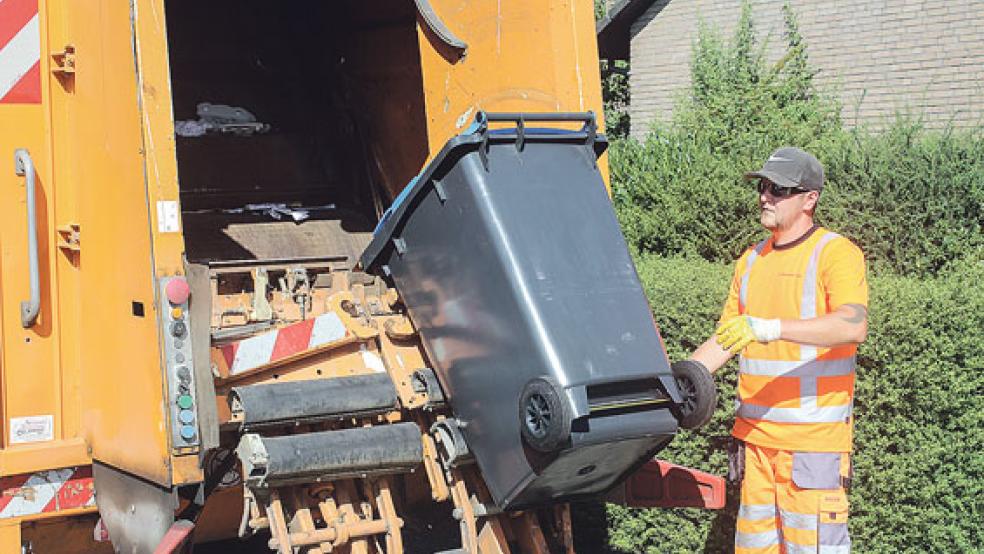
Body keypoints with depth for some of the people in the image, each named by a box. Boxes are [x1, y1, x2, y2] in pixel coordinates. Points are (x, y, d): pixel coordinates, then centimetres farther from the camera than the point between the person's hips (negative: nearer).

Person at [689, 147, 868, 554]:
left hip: (814, 439, -6)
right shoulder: (751, 261, 14)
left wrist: (771, 328, -35)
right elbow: (724, 341, 19)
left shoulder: (837, 253, -7)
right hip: (753, 434, 6)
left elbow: (854, 326, -25)